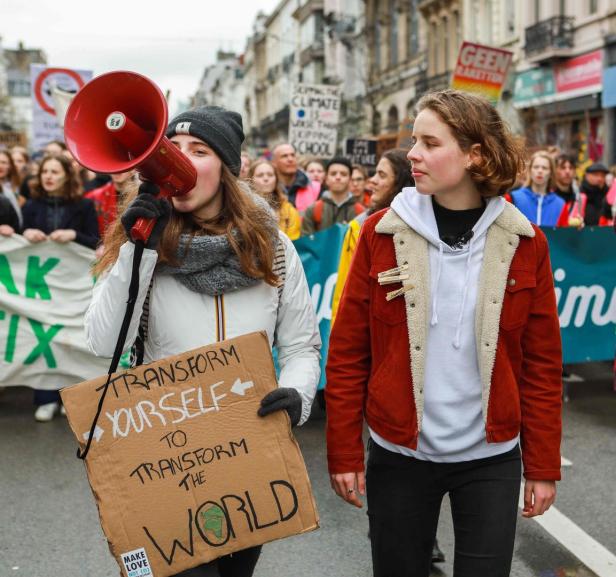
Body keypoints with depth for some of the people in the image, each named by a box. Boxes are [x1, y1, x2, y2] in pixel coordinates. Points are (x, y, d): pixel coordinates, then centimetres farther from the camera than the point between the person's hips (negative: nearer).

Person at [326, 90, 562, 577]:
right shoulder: (382, 232, -6)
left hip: (490, 459, 0)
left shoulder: (523, 242, -4)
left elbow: (542, 364, 1)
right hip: (399, 454, 0)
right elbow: (347, 354, -3)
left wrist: (543, 465, 1)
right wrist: (344, 453, -4)